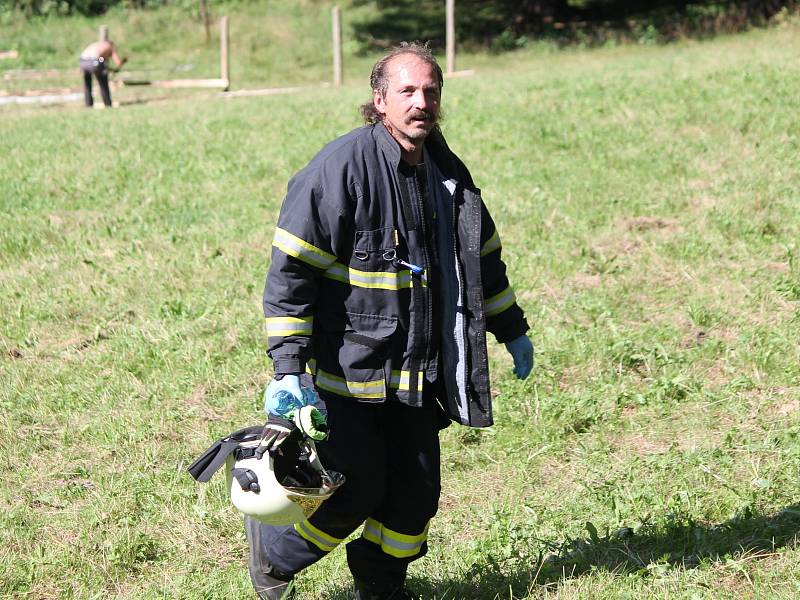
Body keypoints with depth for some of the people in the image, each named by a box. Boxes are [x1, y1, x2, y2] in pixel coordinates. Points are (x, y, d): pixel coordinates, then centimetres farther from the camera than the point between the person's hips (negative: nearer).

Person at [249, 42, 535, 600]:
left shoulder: (448, 172, 8)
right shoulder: (342, 166, -15)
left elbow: (483, 256, 24)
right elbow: (291, 269, -18)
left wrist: (513, 331, 30)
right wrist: (289, 367, -23)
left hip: (419, 377, 7)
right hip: (347, 371, -6)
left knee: (415, 493, 9)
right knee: (353, 490, -5)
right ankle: (272, 548, 23)